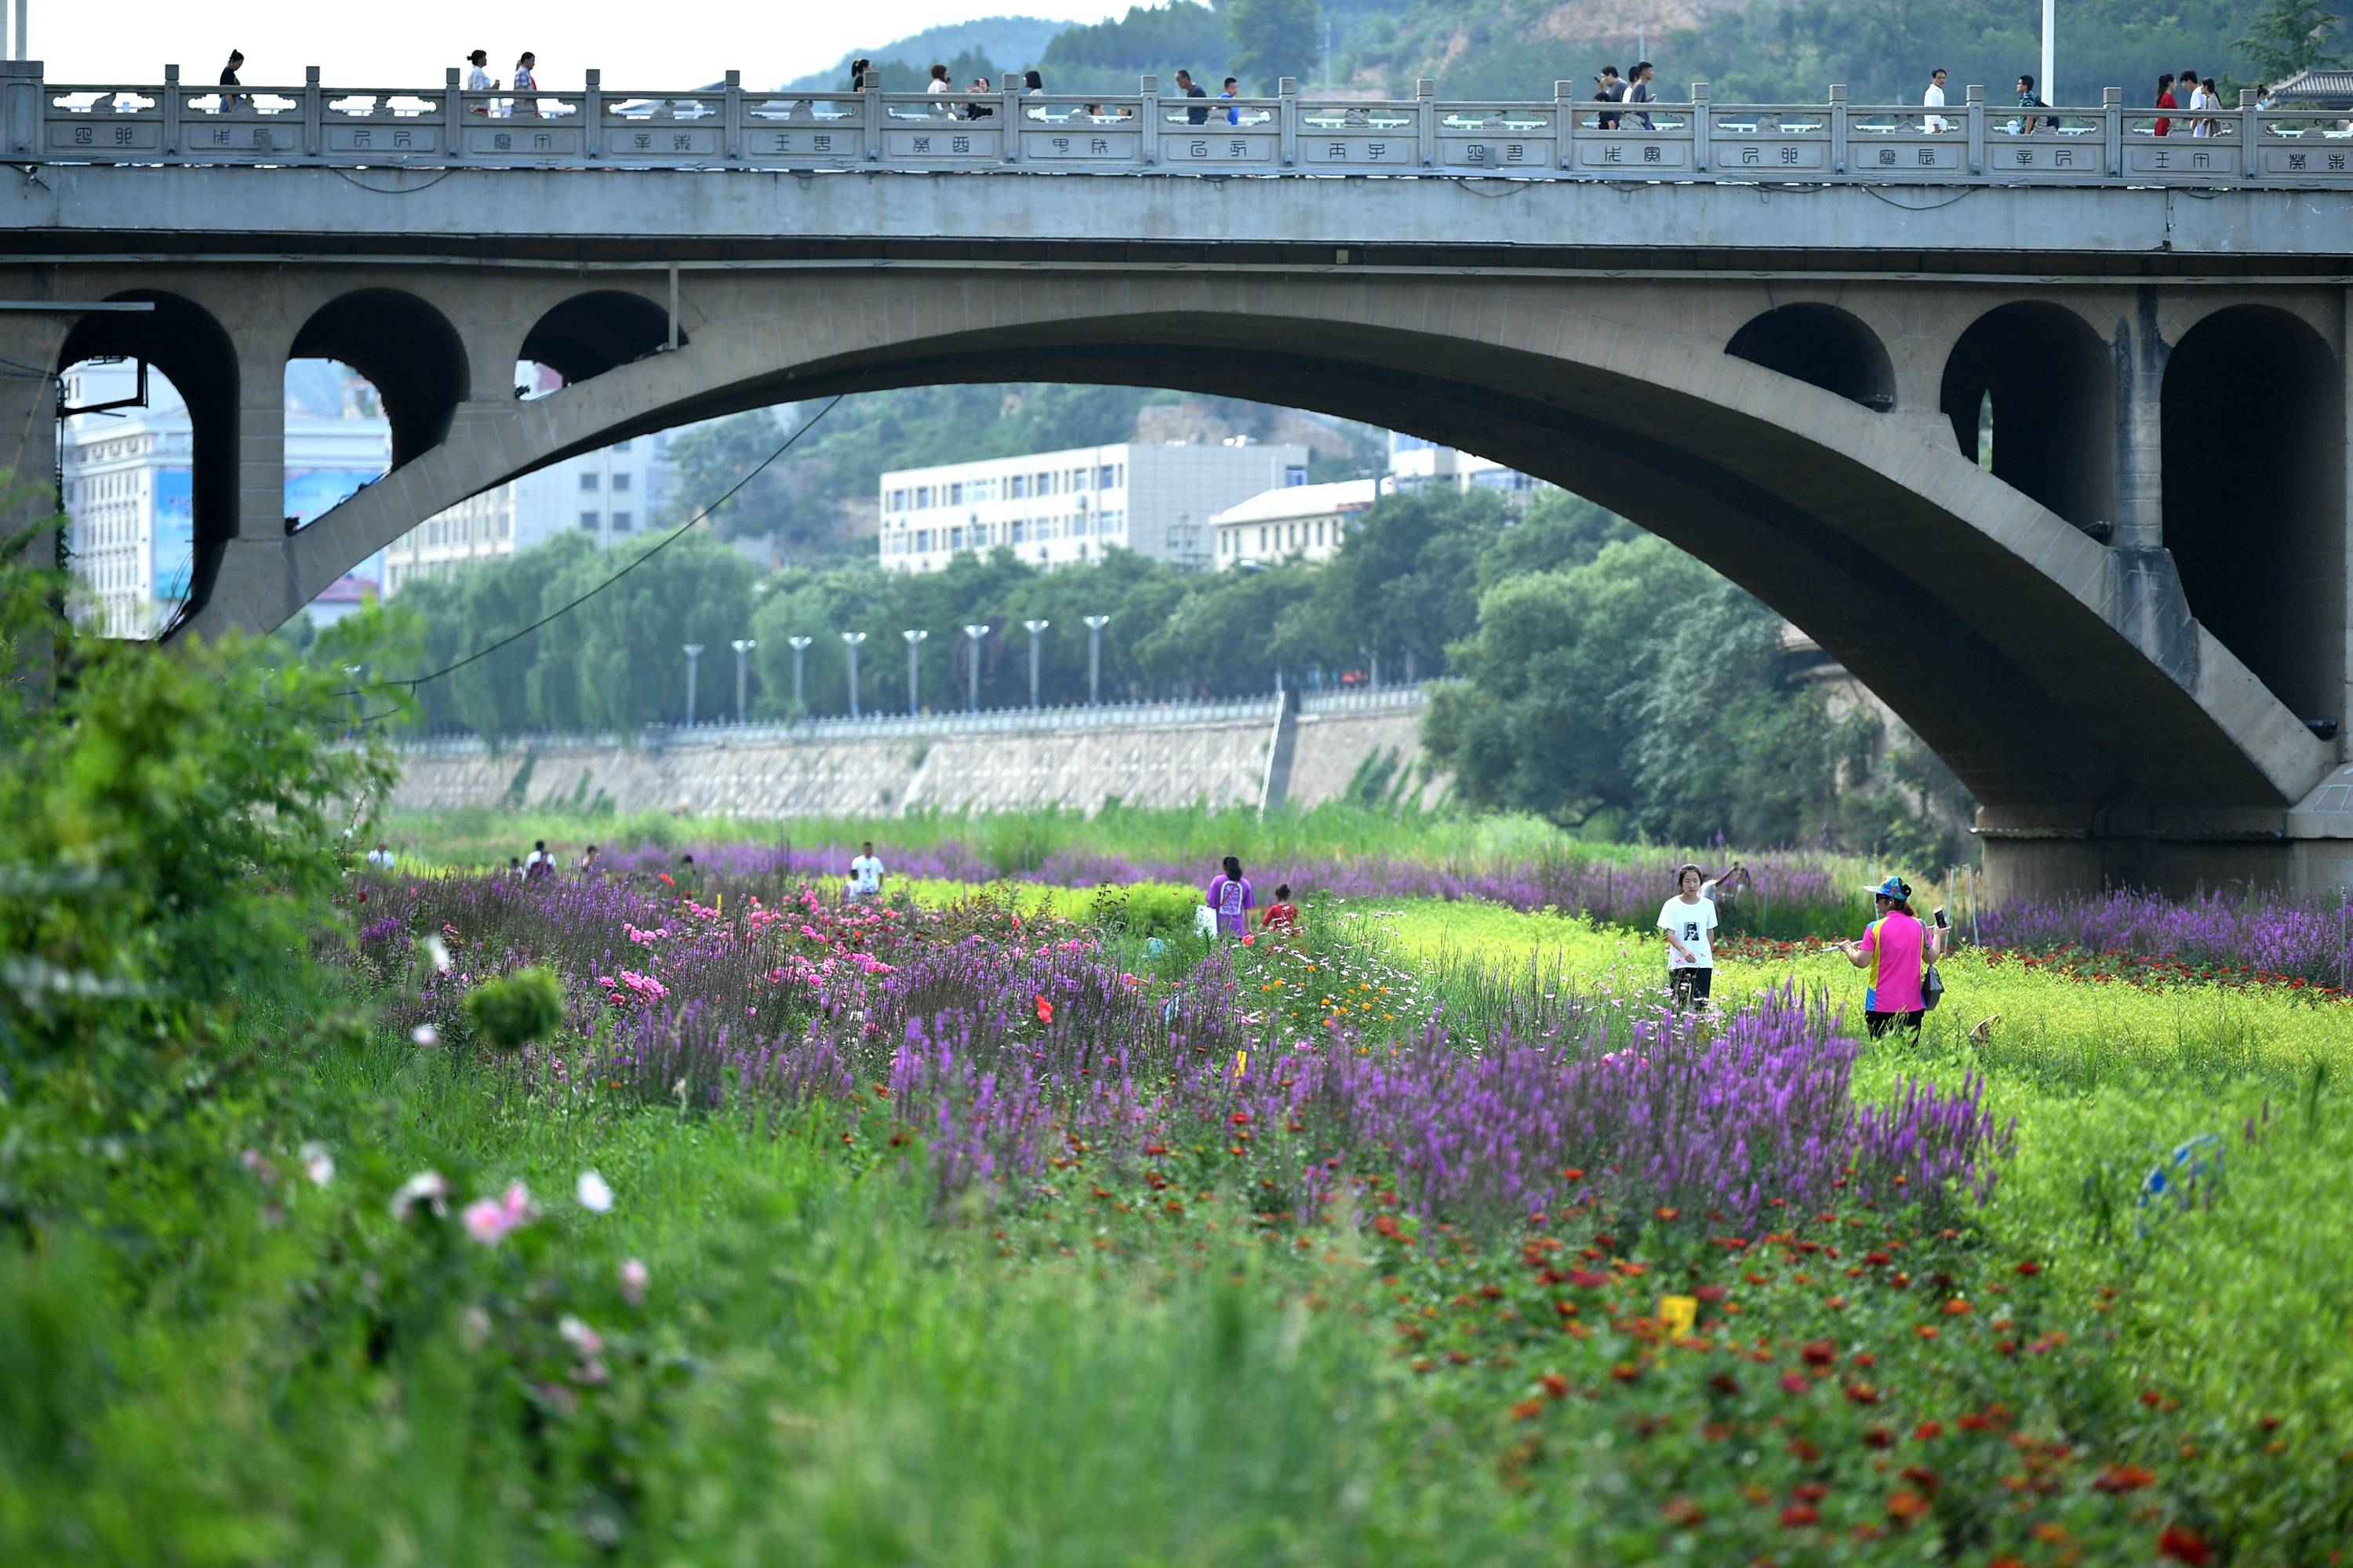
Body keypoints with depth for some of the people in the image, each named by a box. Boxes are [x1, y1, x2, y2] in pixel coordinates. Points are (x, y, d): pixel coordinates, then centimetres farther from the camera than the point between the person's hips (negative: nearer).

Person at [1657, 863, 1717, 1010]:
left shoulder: (1707, 905, 6)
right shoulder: (1672, 905, -3)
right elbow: (1670, 934, -10)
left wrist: (1711, 957, 18)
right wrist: (1683, 950, -27)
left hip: (1703, 963, 2)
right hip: (1679, 963, -2)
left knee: (1700, 1003, -7)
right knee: (1678, 1005, -3)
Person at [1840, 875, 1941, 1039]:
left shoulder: (1875, 928, -10)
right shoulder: (1920, 926, 1)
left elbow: (1862, 962, -11)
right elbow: (1931, 958, 6)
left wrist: (1848, 949, 9)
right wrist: (1937, 937, 24)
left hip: (1881, 1007, -3)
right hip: (1913, 1006, 3)